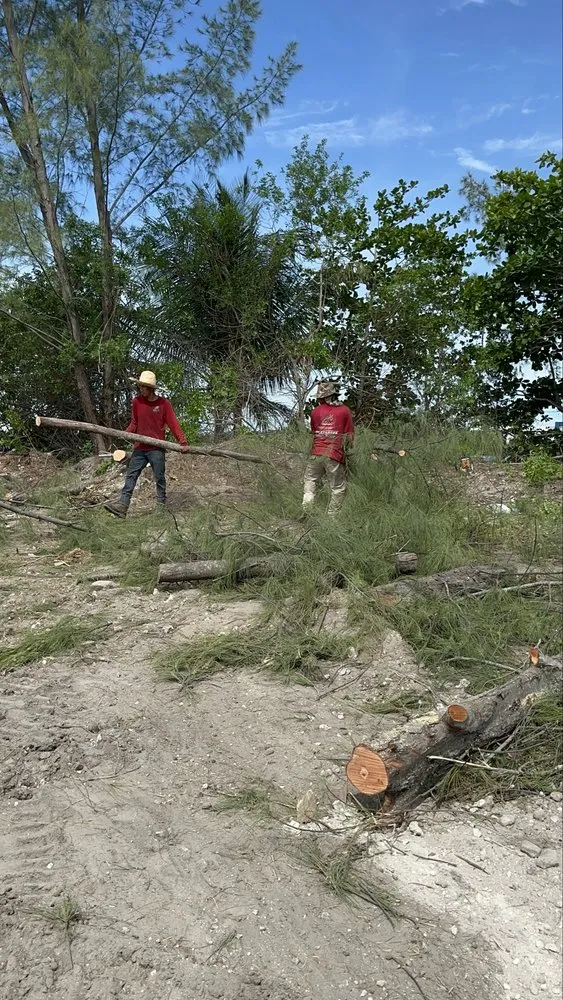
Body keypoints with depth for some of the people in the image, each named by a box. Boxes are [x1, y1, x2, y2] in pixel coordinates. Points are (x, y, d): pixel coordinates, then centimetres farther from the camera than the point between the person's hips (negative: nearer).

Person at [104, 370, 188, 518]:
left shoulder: (164, 403, -5)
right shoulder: (137, 401, 5)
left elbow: (173, 423, -8)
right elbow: (134, 423, 11)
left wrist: (182, 442, -18)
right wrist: (126, 433, -8)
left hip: (157, 449, -4)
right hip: (140, 448, 4)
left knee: (159, 478, 4)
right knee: (131, 475, -3)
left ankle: (161, 505, 12)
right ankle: (122, 505, -8)